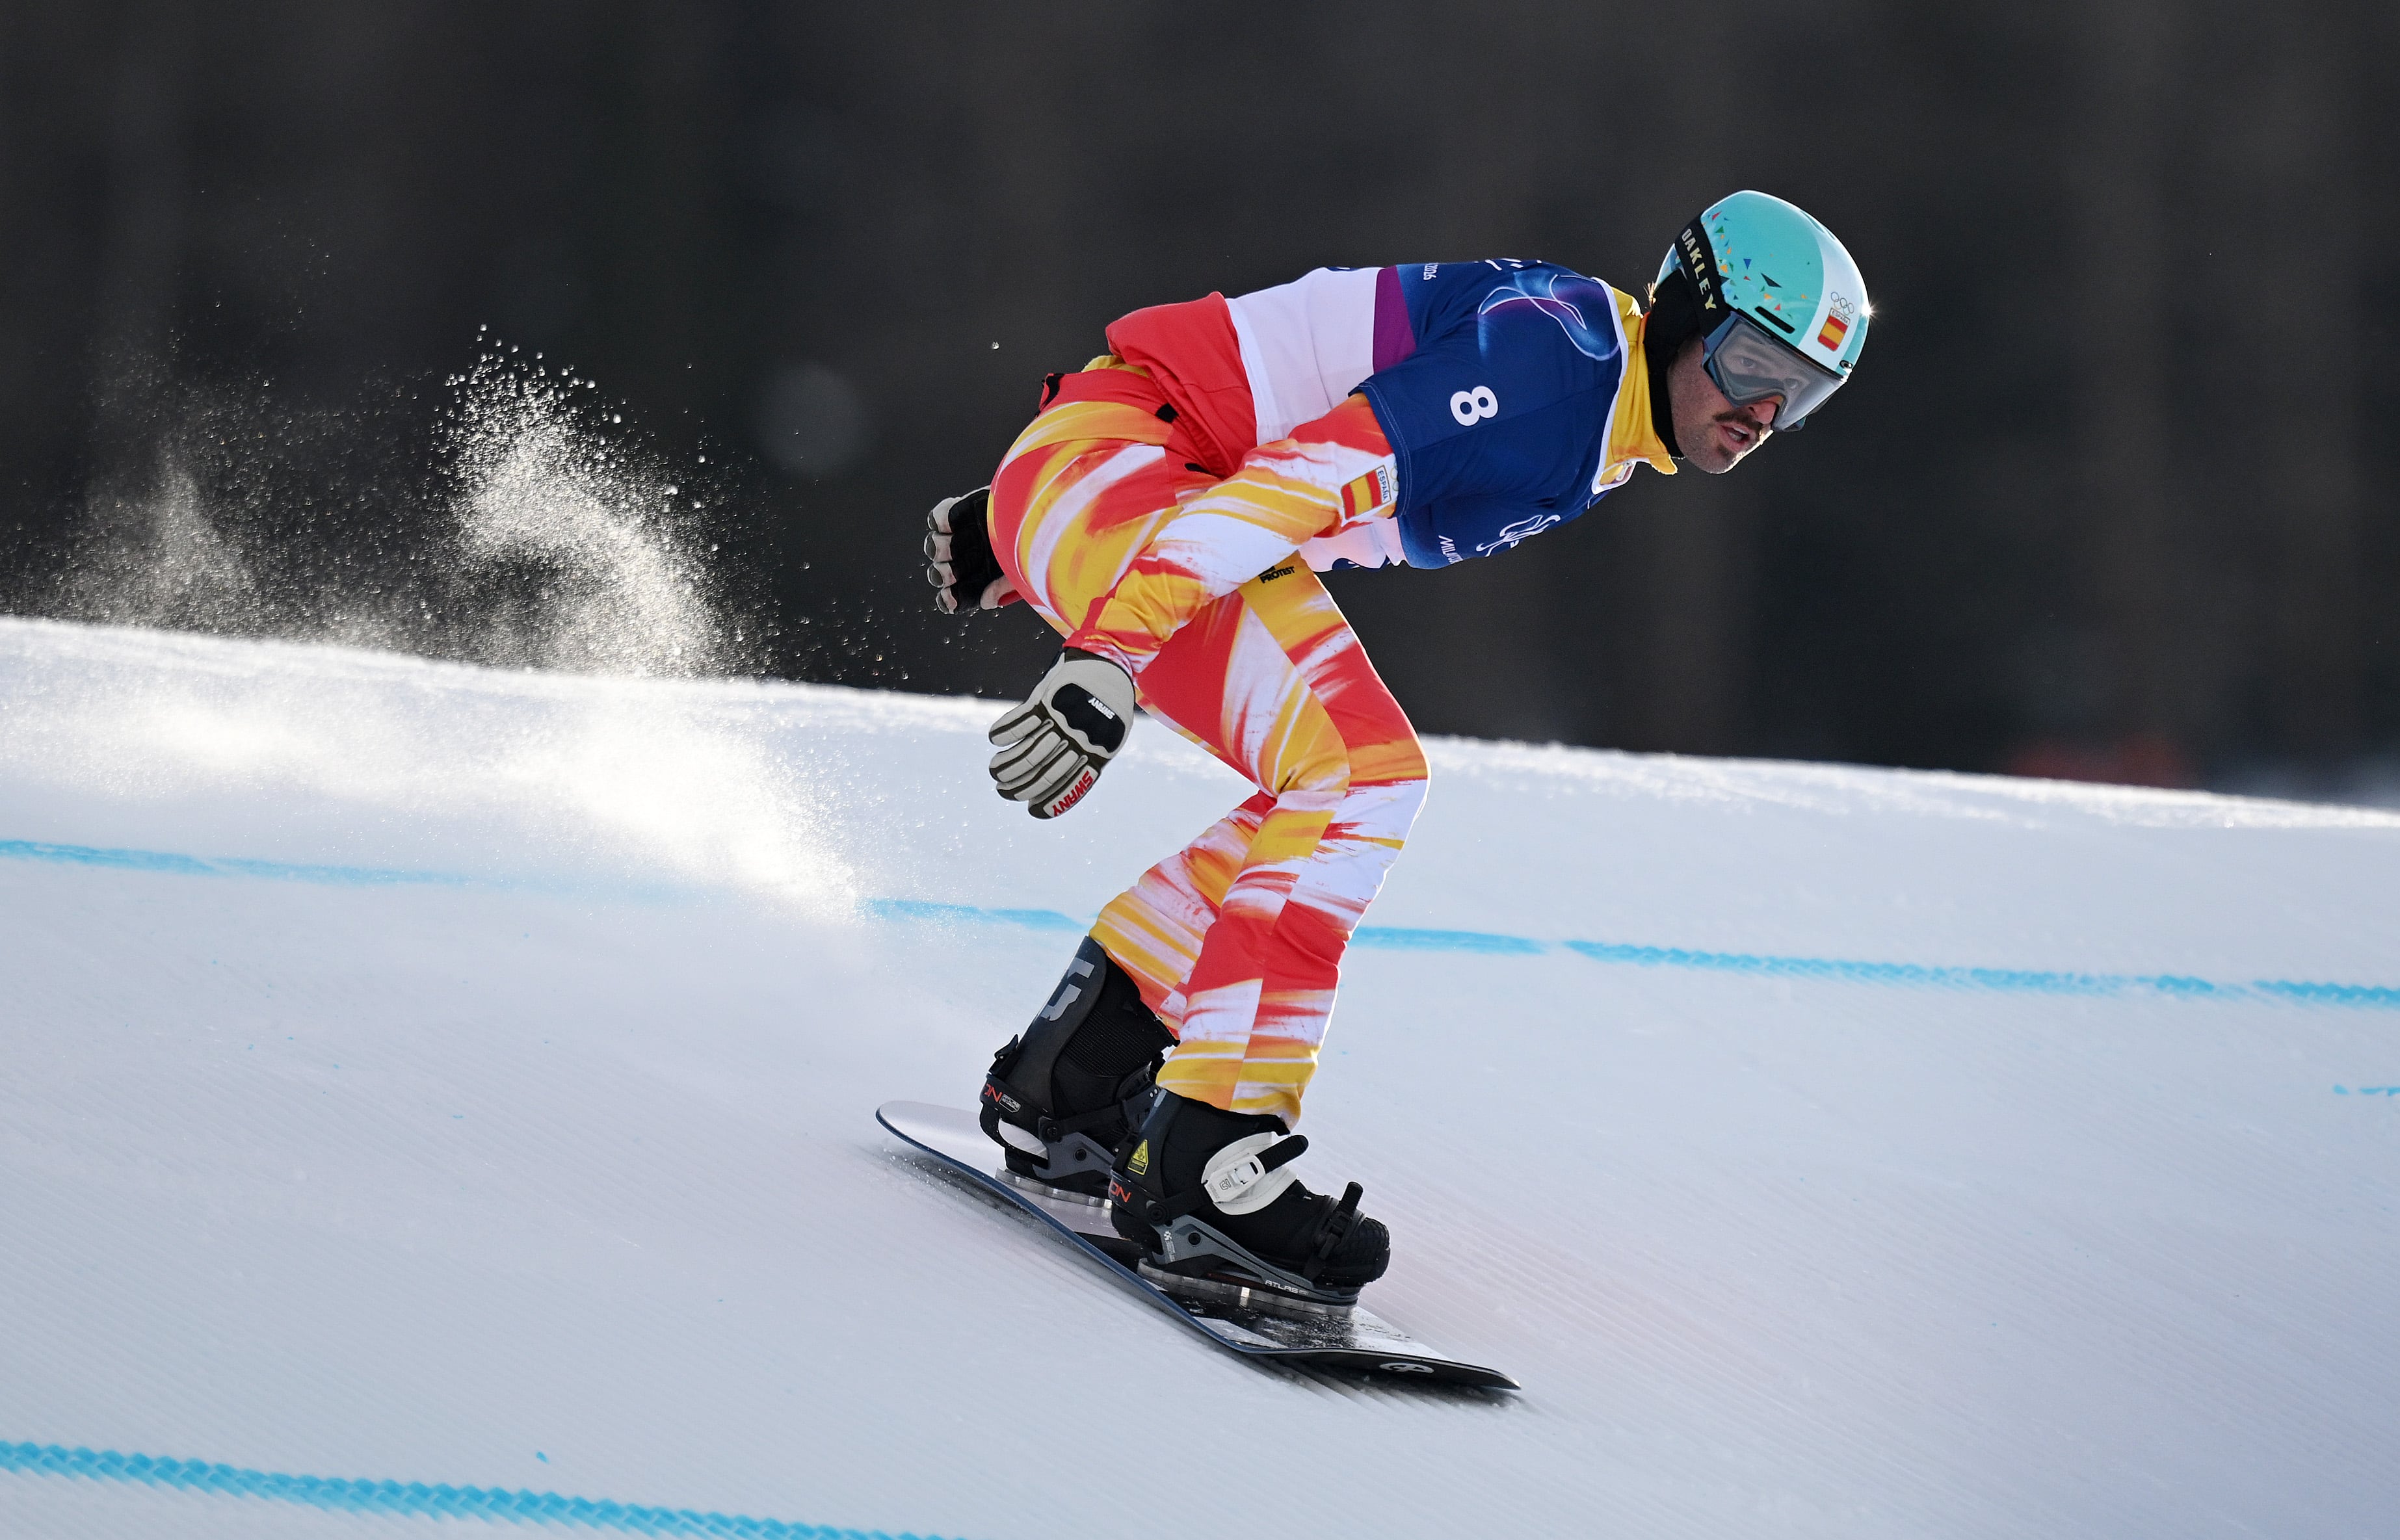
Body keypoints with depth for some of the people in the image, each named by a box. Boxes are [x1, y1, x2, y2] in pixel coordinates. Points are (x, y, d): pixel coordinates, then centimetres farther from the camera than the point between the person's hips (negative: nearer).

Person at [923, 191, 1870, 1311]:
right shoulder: (1560, 353, -17)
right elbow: (1322, 468, -26)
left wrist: (1016, 534, 23)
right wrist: (1110, 655, -32)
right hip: (1105, 465, -11)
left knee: (1331, 800, 11)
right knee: (1358, 777, -21)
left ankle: (1059, 1095, 16)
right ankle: (1209, 1172, -24)